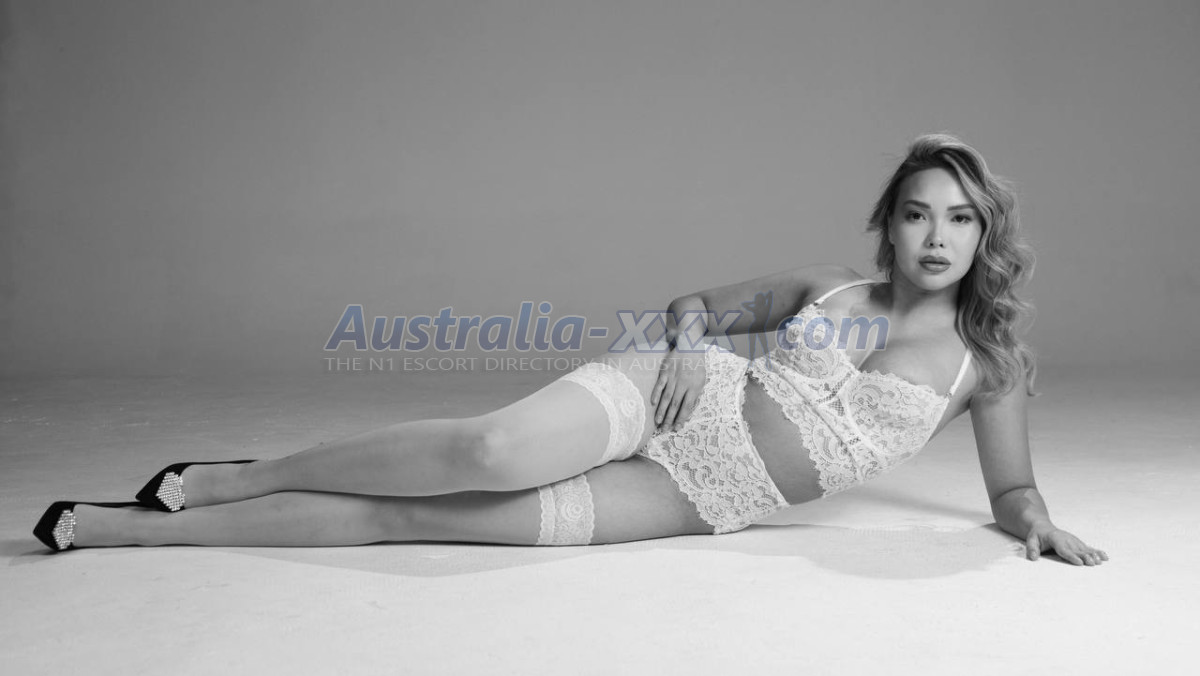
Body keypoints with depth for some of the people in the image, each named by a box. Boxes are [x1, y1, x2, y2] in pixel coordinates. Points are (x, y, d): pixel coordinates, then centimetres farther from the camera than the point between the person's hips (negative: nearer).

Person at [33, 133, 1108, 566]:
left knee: (414, 518, -15)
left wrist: (1039, 521, -9)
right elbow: (699, 301, 14)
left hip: (699, 504, 0)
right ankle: (222, 479, -8)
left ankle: (126, 526, -4)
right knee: (492, 449, -34)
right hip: (676, 399, 0)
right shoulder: (829, 287, 6)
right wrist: (688, 338, -8)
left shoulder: (990, 363, 6)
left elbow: (1010, 488, 13)